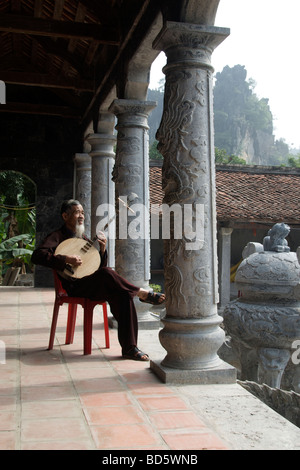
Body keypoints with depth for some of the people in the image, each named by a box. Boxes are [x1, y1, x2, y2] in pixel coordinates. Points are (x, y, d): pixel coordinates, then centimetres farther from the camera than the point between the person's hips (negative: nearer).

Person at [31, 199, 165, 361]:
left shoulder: (84, 238, 23)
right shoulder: (58, 236, 2)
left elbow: (99, 267, 21)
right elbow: (37, 256, -16)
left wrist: (102, 250, 1)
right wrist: (66, 259, -24)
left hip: (92, 285, 6)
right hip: (74, 286, -6)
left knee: (124, 295, -22)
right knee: (106, 273, -35)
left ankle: (129, 348, -22)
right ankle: (143, 294, -16)